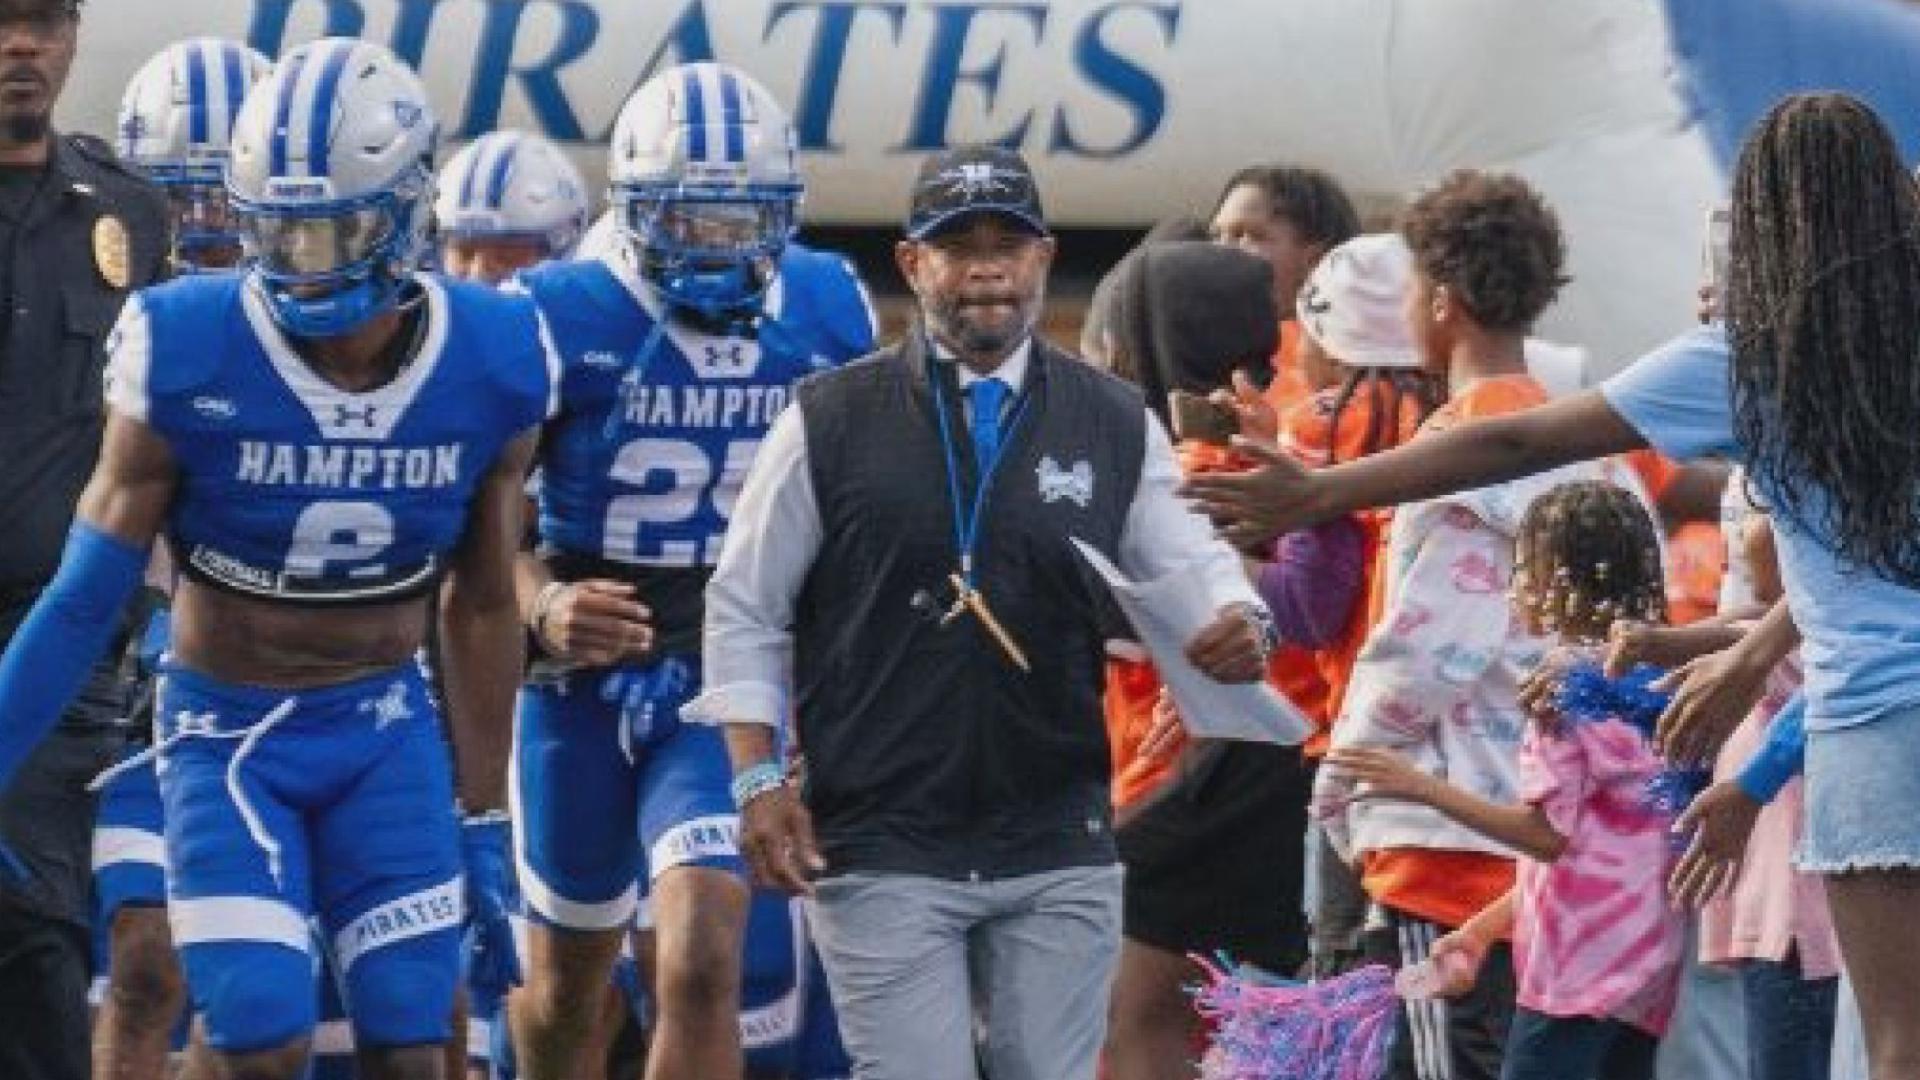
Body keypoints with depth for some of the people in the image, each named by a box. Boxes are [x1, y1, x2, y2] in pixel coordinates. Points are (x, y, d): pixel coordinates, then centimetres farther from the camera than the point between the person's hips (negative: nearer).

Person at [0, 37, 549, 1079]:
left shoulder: (488, 368, -9)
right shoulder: (188, 356, -18)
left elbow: (481, 610, 4)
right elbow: (85, 598, -9)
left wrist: (483, 821, 8)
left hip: (385, 732, 3)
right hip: (227, 730, -3)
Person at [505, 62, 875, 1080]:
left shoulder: (828, 315, -1)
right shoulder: (563, 319, -11)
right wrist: (541, 607, -31)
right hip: (587, 678, 0)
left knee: (703, 965, -18)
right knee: (568, 972, 17)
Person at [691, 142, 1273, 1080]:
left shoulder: (1117, 428, 8)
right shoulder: (831, 423, 2)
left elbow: (1193, 568, 5)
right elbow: (745, 609, 6)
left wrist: (1237, 626, -19)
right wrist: (759, 779, -2)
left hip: (1058, 854, 3)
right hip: (882, 852, -2)